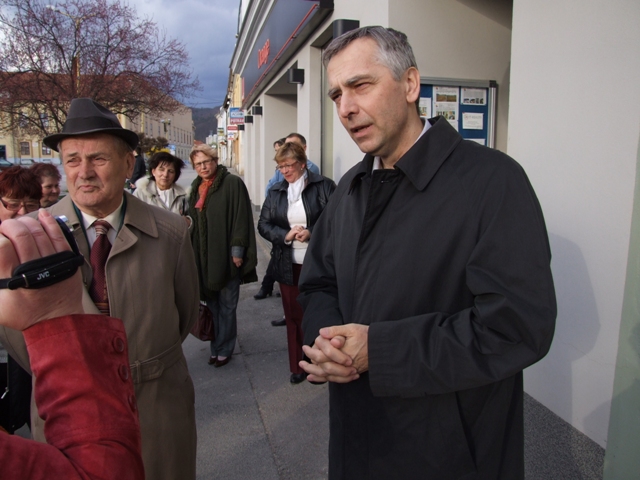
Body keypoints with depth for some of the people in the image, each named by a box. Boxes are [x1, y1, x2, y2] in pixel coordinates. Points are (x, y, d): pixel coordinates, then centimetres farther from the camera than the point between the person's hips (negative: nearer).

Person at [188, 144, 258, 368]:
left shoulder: (232, 183, -6)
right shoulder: (197, 187, 15)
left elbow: (241, 218, -12)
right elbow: (193, 221, 19)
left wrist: (237, 250, -16)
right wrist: (193, 252, 13)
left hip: (226, 256, -6)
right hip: (203, 258, 6)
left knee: (226, 306, 4)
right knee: (211, 304, 13)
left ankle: (224, 349, 16)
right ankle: (216, 346, 25)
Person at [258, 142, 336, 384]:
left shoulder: (324, 186, -5)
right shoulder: (276, 191, 9)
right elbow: (263, 224, 8)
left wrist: (312, 232, -20)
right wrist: (285, 235, -11)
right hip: (288, 265, 4)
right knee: (293, 315, 11)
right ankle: (298, 366, 26)